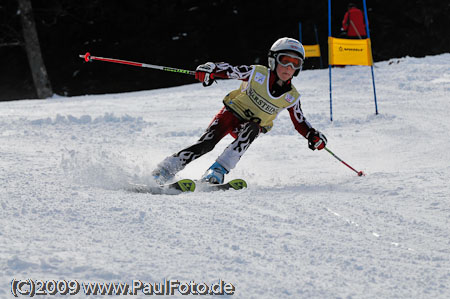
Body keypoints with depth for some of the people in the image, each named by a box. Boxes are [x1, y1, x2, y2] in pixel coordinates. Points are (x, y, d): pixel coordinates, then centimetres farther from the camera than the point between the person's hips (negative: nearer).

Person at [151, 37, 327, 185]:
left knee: (253, 128, -35)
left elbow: (300, 123, 7)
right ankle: (163, 172, -20)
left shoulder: (291, 98, -4)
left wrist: (313, 136, -12)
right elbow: (228, 71, -12)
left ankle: (217, 171, -40)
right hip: (231, 113, -2)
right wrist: (210, 69, -32)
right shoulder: (257, 73, -12)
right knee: (206, 143, -25)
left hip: (250, 127, 2)